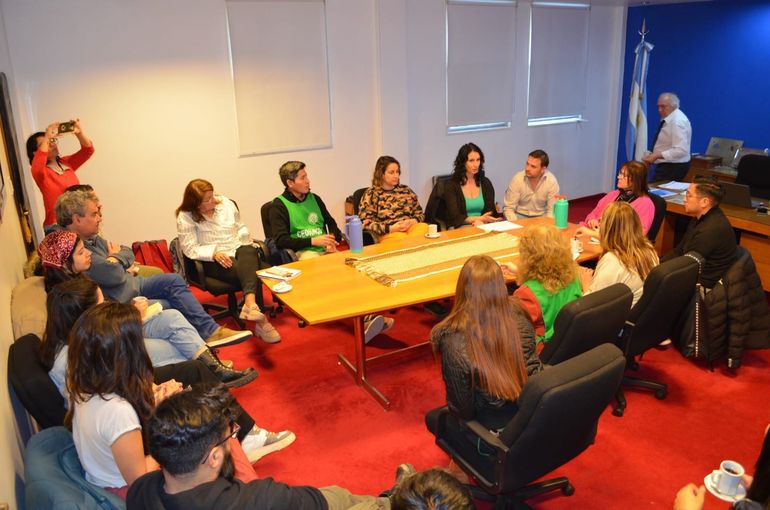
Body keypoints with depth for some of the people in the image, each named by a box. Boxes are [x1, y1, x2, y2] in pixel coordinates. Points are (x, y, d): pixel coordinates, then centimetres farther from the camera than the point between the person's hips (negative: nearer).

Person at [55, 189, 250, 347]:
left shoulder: (91, 238, 8)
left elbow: (128, 253, 12)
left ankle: (210, 330, -5)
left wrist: (115, 260, -11)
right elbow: (114, 275, -29)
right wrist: (116, 257, -6)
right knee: (173, 308, -18)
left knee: (174, 280, -2)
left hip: (131, 285, 10)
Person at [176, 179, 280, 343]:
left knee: (249, 253, -36)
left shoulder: (225, 202, 11)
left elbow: (241, 227, 20)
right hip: (213, 262, -3)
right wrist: (214, 253, -22)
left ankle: (250, 303, -58)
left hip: (238, 250, 4)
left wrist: (243, 240, 0)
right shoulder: (186, 217, -3)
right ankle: (260, 320, -42)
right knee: (250, 270, -32)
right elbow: (190, 249, -8)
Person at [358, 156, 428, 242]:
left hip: (411, 227, 5)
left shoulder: (406, 190, 20)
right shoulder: (371, 194, 6)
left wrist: (413, 221, 0)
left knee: (424, 227, -30)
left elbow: (419, 213, 23)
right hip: (388, 233, -4)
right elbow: (366, 223, -2)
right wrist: (390, 228, -12)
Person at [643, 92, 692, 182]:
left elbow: (680, 150, -26)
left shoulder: (678, 121, -18)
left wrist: (657, 155, -27)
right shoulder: (668, 119, 10)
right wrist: (652, 155, 5)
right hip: (666, 165, 9)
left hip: (673, 167, -9)